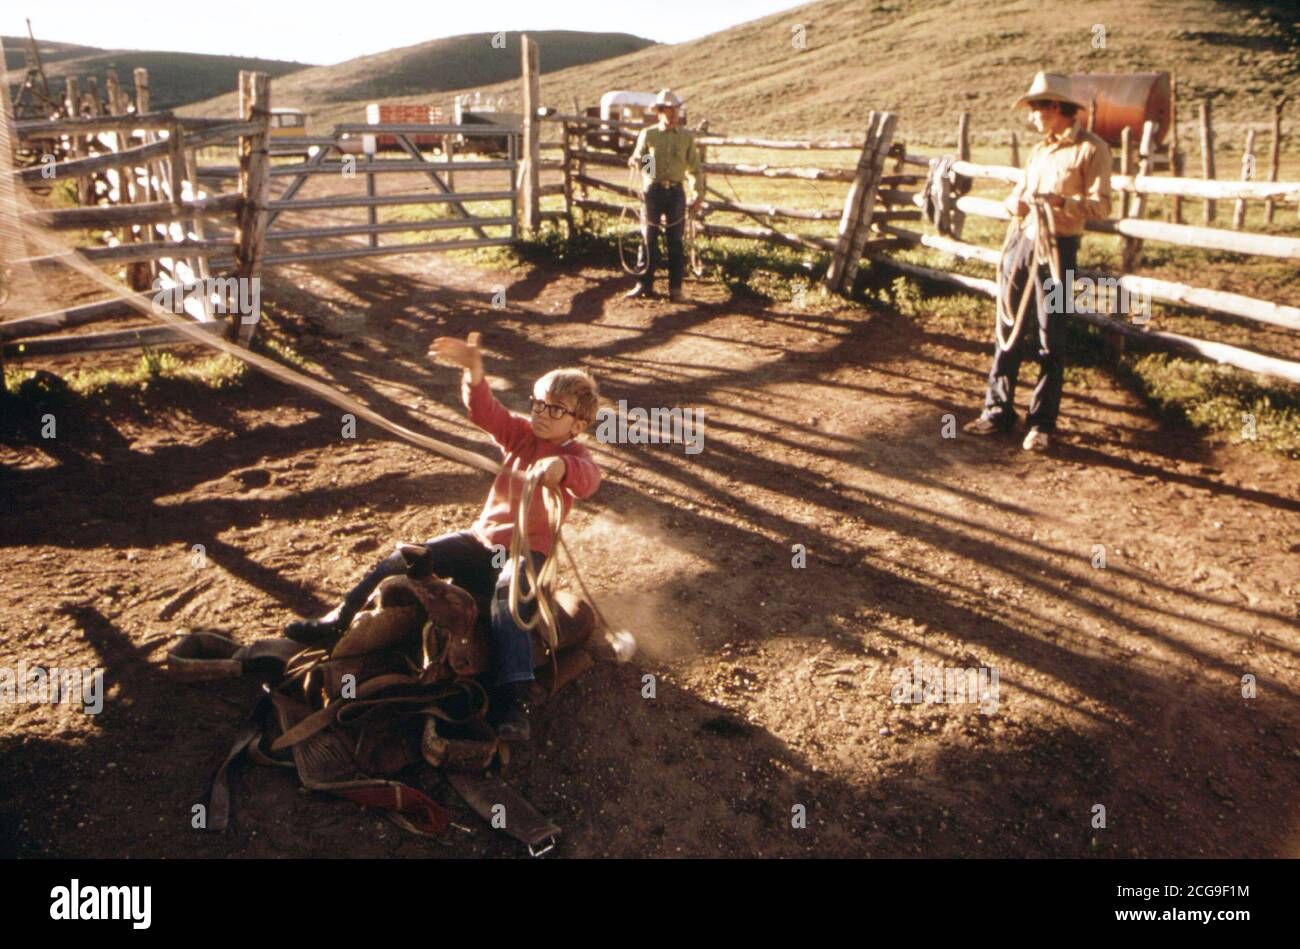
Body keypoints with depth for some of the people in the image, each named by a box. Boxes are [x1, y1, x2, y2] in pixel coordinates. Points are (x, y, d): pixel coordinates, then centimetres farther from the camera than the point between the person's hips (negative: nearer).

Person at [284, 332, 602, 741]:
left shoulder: (572, 456, -5)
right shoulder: (520, 434, 8)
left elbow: (589, 478, -30)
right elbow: (485, 412, -10)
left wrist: (561, 467, -55)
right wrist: (473, 371, -32)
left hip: (526, 550, -5)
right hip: (483, 536, 5)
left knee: (507, 598, -36)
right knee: (407, 559, -9)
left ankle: (512, 702, -42)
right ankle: (338, 620, 0)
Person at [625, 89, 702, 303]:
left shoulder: (687, 137, 8)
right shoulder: (648, 135, 5)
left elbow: (694, 168, 10)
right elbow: (637, 161, 10)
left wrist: (697, 195, 2)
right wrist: (635, 162, -14)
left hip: (675, 191, 0)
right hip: (652, 189, 0)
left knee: (675, 241, 3)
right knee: (649, 239, 3)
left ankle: (675, 287, 9)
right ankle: (645, 285, 10)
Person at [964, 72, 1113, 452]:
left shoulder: (1091, 148, -4)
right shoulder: (1038, 150, 16)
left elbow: (1101, 206, -10)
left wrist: (1060, 201, -25)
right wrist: (1014, 202, -2)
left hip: (1057, 248, -6)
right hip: (1021, 241, 6)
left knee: (1051, 338, 0)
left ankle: (1042, 423, 7)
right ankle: (998, 410, 17)